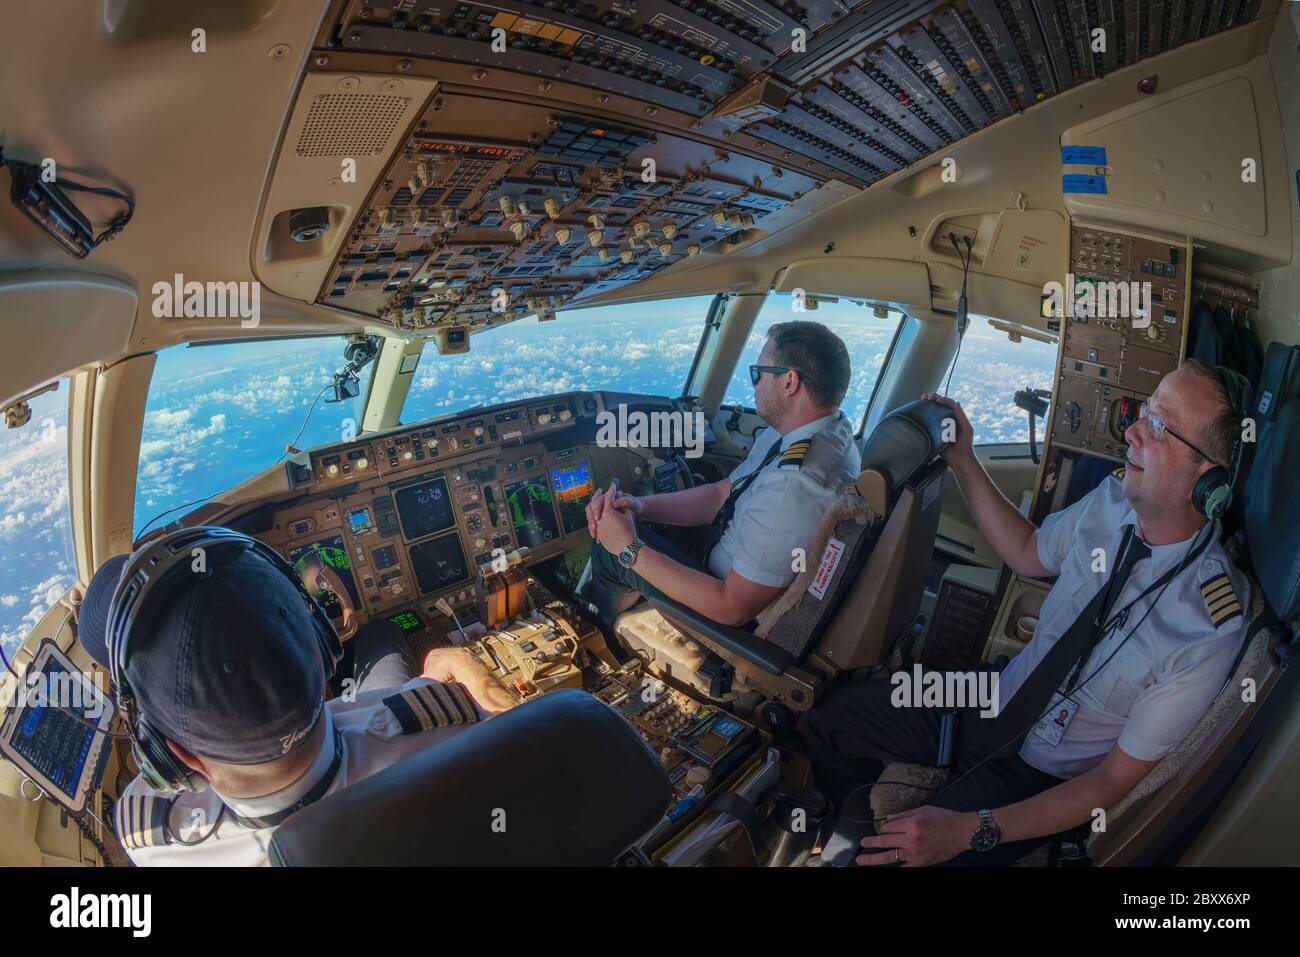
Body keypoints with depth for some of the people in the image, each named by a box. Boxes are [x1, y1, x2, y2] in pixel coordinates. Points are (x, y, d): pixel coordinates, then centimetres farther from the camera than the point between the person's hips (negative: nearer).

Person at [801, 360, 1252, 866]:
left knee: (891, 855, -17)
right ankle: (855, 831, 30)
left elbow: (1117, 777, -21)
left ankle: (870, 844, 19)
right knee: (827, 719, 4)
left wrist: (972, 830, -28)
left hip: (1041, 777, -5)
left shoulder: (1210, 630, -29)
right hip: (999, 698, 6)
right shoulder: (1114, 499, -13)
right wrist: (963, 461, -2)